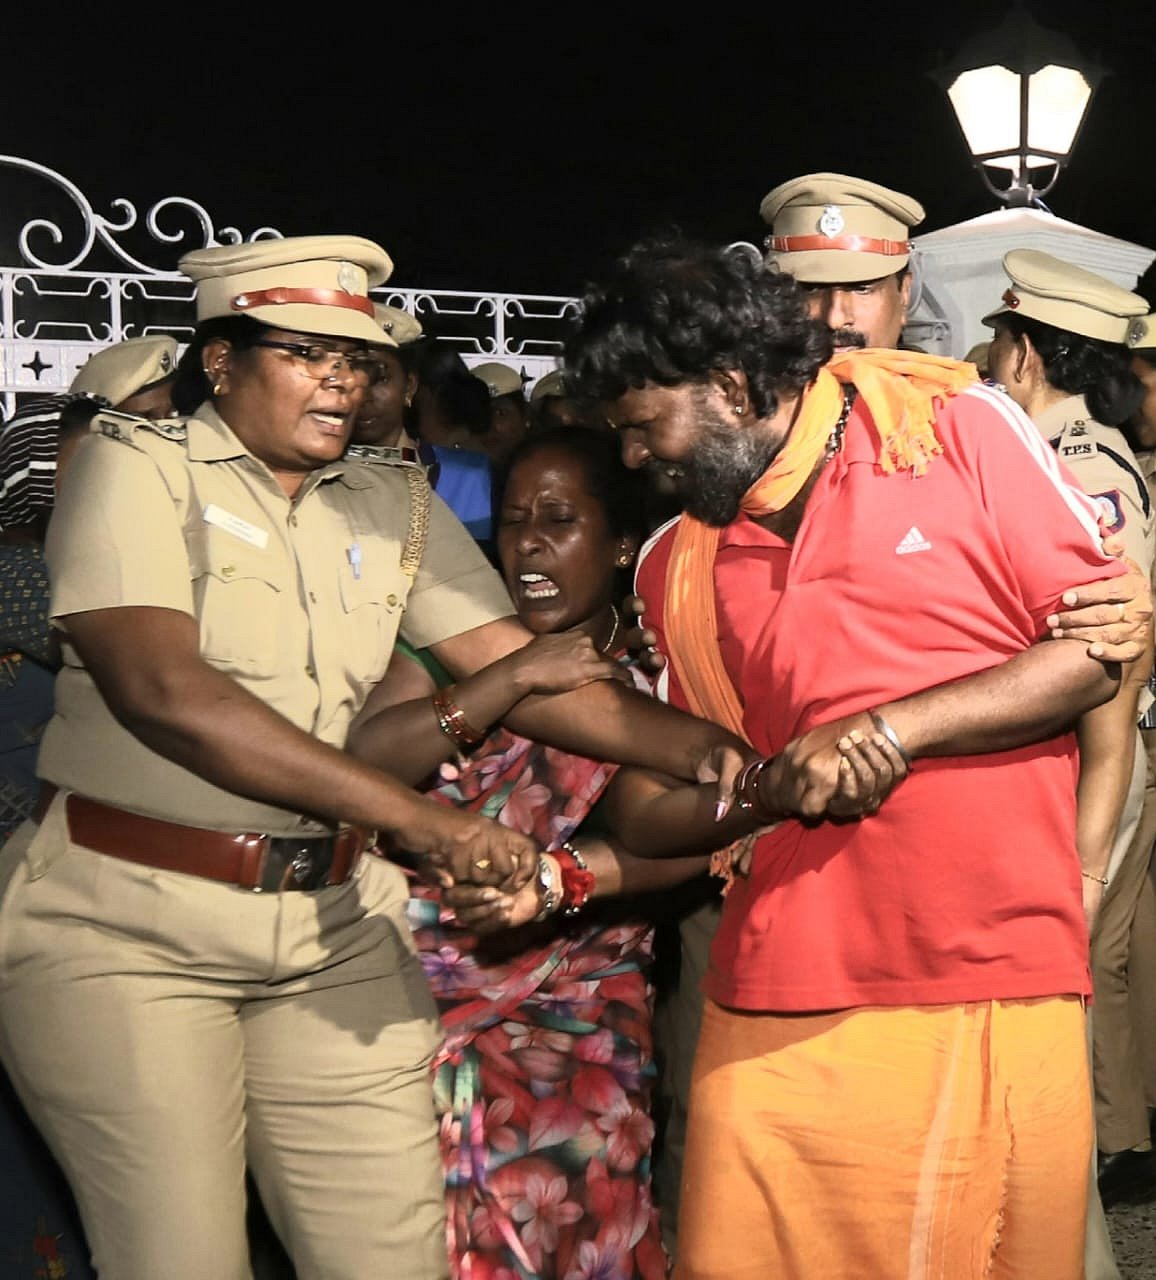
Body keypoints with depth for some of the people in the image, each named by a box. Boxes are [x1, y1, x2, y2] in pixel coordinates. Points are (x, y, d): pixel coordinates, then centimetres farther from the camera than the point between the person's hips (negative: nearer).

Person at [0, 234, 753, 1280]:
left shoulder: (397, 505, 11)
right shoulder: (137, 467, -5)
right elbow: (163, 692, -20)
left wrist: (705, 749, -16)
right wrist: (412, 819, -26)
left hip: (334, 917, 5)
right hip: (127, 918, -4)